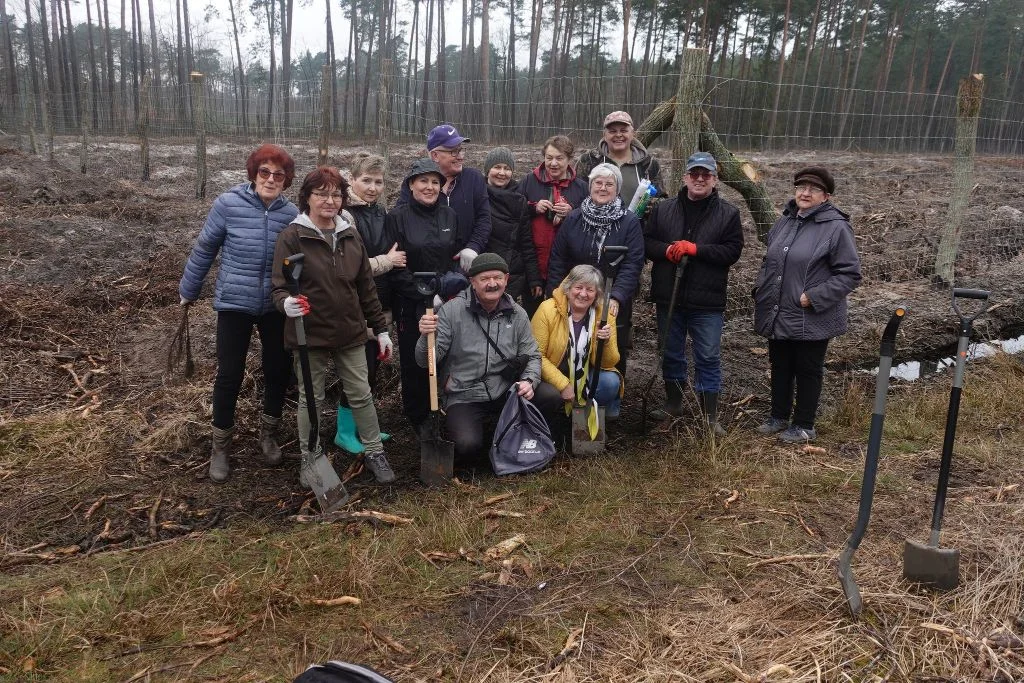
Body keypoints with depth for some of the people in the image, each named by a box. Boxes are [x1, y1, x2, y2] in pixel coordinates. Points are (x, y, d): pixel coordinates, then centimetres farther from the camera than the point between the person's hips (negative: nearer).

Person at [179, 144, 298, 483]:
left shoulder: (291, 213, -6)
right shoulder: (228, 204, -13)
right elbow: (204, 249, -2)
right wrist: (188, 290, 6)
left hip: (276, 307, 3)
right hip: (234, 304, -2)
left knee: (278, 371, 12)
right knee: (229, 376, 3)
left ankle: (268, 435, 35)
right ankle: (220, 447, 23)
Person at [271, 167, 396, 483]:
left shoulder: (351, 236, 6)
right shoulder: (293, 236, -10)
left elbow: (366, 287, 11)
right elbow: (280, 286, -10)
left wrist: (381, 329, 11)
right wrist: (286, 303, -34)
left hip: (350, 333, 4)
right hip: (310, 335, -4)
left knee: (361, 395, 11)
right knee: (311, 399, 10)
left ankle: (374, 452, 27)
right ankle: (310, 460, 26)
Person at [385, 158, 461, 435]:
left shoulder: (449, 215, 10)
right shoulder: (397, 217, -4)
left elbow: (458, 258, 12)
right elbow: (395, 267, -8)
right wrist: (425, 295, -15)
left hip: (447, 302, 3)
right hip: (411, 305, -3)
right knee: (415, 363, 4)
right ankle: (419, 421, 20)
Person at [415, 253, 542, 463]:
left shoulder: (517, 314, 2)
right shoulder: (452, 310, -9)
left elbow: (532, 356, 9)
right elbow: (426, 361, -11)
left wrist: (529, 381, -12)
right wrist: (426, 337, -33)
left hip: (505, 392, 3)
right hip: (463, 397, -3)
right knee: (467, 445, -28)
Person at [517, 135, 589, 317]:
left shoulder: (581, 187, 5)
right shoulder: (529, 182, 5)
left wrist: (572, 213, -12)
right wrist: (533, 207, -10)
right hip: (533, 259, 0)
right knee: (531, 310, 9)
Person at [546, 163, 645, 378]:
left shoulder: (629, 222, -2)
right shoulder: (573, 219, 4)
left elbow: (632, 265, -10)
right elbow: (557, 260, 4)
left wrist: (617, 297, -22)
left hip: (614, 306, -1)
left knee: (614, 357, 6)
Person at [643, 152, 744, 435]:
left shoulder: (728, 213, 0)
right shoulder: (663, 209, 5)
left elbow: (732, 251, -8)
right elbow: (646, 241, 4)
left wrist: (695, 248, -19)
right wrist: (667, 250, -17)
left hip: (707, 301, -2)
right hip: (668, 297, 2)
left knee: (709, 358, 3)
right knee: (671, 354, 15)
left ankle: (710, 415, 14)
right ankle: (673, 403, 33)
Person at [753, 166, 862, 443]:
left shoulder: (836, 227, -13)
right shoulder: (783, 222, 8)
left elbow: (850, 274, -14)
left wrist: (813, 297, -19)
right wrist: (761, 291, 7)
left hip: (812, 320, -6)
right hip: (777, 315, 7)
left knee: (808, 371, 8)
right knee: (780, 367, 18)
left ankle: (804, 426, 22)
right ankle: (779, 417, 35)